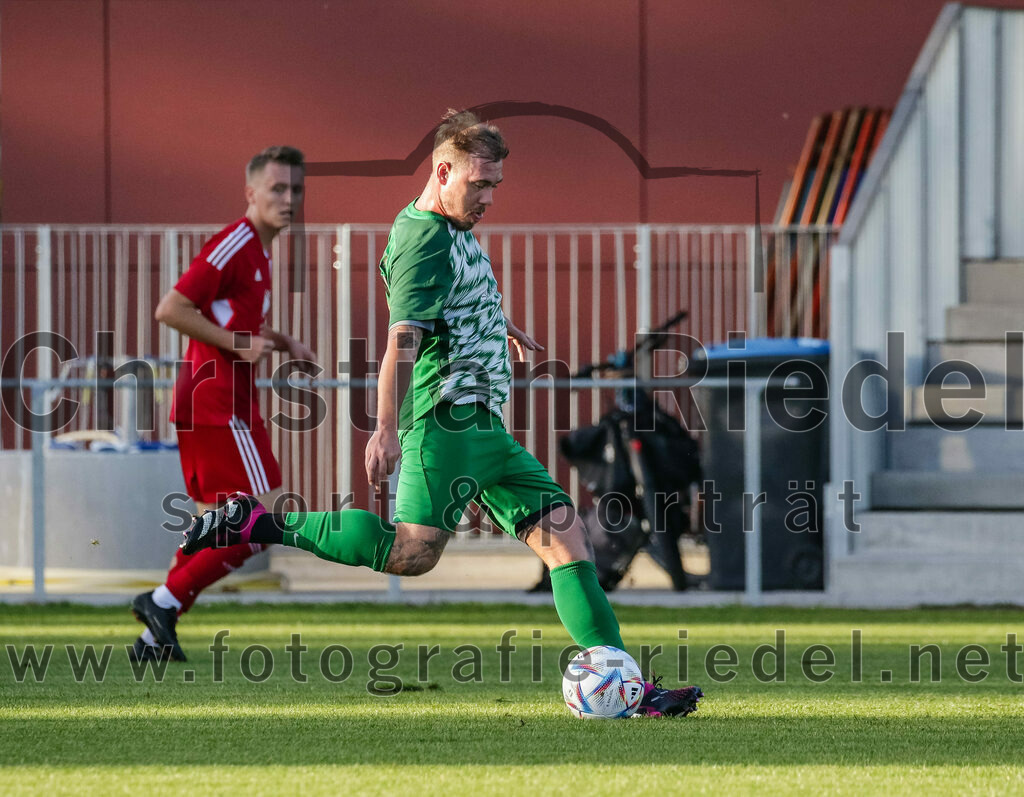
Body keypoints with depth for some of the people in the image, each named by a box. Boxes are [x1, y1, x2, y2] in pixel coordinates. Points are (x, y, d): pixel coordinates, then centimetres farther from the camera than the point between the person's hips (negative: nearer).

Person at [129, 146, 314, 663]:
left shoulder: (258, 250, 17)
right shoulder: (235, 245, -14)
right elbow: (169, 310, -19)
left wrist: (282, 344, 16)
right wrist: (238, 344, -19)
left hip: (213, 403, 10)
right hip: (218, 403, -10)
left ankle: (154, 638, 14)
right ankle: (165, 601, -6)